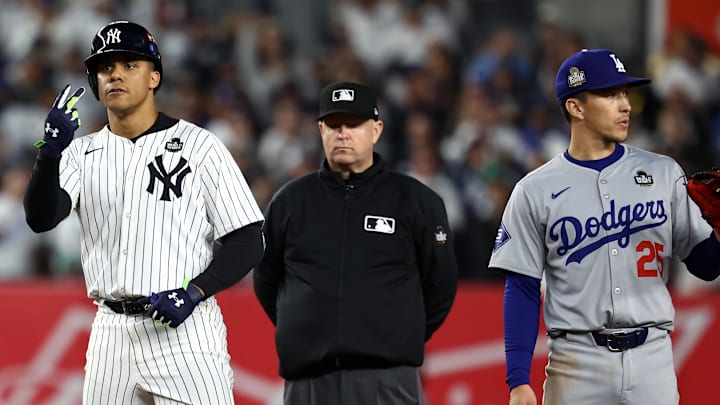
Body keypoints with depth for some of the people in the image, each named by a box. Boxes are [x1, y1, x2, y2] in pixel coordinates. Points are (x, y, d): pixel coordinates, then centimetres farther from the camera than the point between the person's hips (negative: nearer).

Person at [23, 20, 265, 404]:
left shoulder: (199, 146, 1)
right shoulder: (82, 153, 11)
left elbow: (248, 241, -1)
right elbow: (40, 218, -7)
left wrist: (193, 292, -15)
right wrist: (50, 151, -25)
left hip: (185, 330, -4)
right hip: (111, 335, 4)